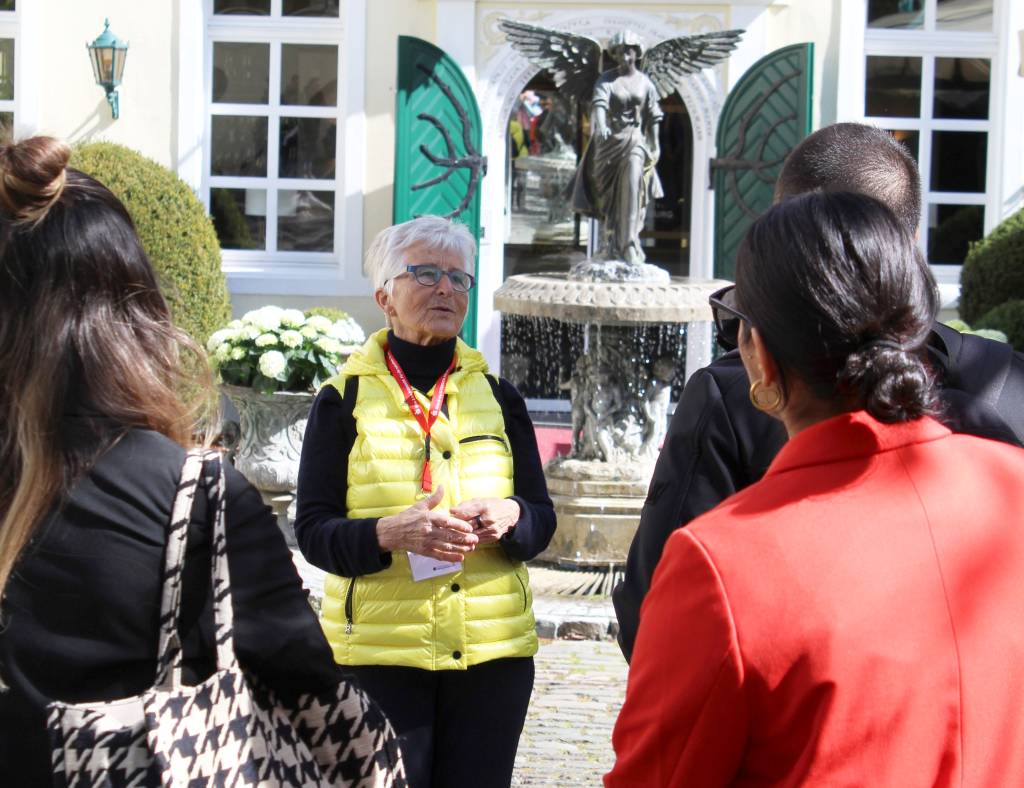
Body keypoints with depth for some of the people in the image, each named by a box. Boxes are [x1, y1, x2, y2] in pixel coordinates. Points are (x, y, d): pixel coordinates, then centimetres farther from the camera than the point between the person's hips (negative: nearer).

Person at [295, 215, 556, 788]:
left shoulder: (498, 397, 12)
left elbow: (542, 519, 11)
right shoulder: (344, 400, 3)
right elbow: (313, 531, -3)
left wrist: (509, 518, -13)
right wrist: (388, 534, -22)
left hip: (493, 651, 3)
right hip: (380, 650, -3)